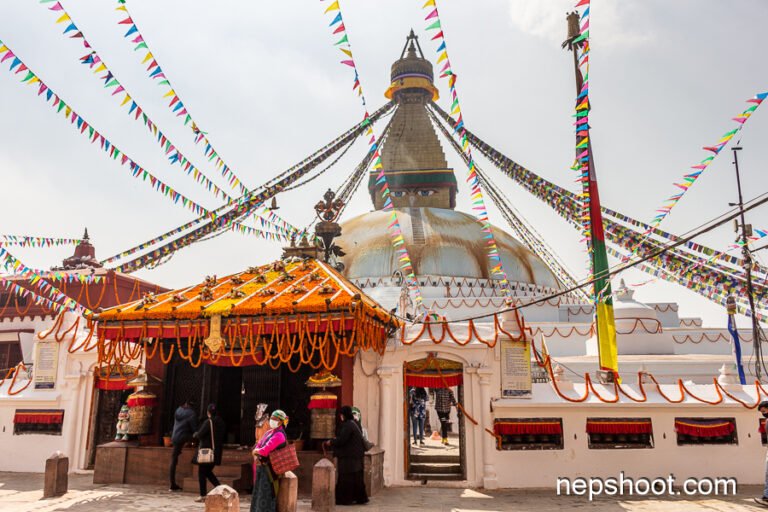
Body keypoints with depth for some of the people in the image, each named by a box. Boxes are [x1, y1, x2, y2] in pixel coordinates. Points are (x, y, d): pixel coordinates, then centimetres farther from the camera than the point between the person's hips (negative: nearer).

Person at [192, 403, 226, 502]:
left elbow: (199, 435, -16)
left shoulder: (208, 422, -16)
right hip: (217, 452, 7)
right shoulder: (221, 422, 5)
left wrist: (195, 434, 5)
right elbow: (224, 436, 14)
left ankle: (203, 496, 8)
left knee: (202, 473, 5)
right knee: (208, 472, 20)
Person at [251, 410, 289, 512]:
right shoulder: (269, 432, 13)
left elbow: (266, 450, -23)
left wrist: (256, 452, -4)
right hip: (262, 467, 9)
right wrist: (256, 456, -11)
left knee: (267, 495, -5)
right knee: (259, 494, 15)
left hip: (270, 469, -9)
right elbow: (258, 446, 10)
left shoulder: (279, 435, -16)